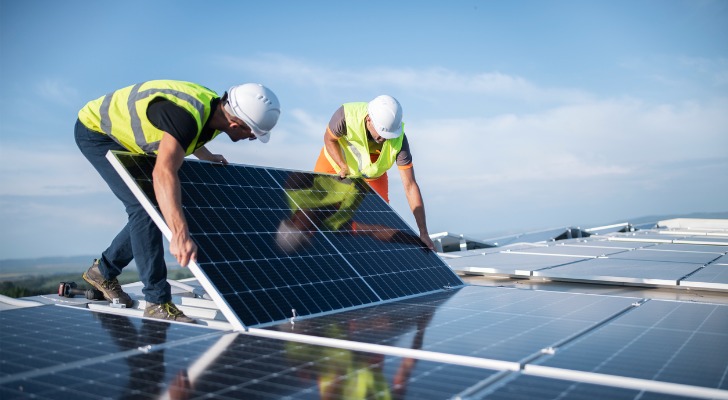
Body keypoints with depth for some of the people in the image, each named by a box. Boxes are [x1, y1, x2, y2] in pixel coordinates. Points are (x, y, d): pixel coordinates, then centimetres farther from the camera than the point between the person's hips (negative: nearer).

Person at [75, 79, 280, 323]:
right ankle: (158, 302, -14)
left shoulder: (217, 109, -12)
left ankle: (102, 270, 26)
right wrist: (180, 235, -62)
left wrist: (206, 156, 15)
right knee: (144, 207, -20)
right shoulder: (186, 115, -40)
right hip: (96, 129, -9)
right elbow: (163, 173, -54)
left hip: (125, 137, 9)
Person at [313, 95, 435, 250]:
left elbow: (410, 186, -33)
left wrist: (423, 233, -33)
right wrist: (344, 167, -33)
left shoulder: (398, 140, -36)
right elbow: (329, 139, -17)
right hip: (336, 159, 0)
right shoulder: (347, 114, -40)